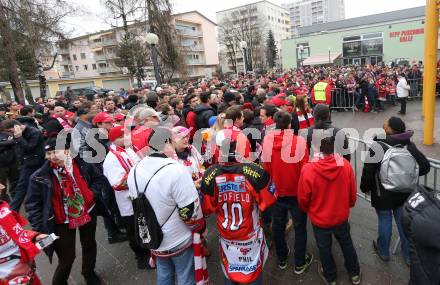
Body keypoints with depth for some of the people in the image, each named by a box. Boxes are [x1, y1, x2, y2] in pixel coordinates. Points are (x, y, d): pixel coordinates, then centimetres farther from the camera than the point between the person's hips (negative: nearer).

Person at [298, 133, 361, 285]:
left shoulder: (308, 169, -31)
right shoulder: (346, 165, -21)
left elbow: (302, 199, -17)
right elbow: (353, 193, -5)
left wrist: (308, 210, 6)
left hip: (319, 220, -2)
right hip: (341, 217, 3)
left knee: (324, 249, 23)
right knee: (347, 244, 28)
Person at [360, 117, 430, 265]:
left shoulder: (378, 146, -24)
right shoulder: (410, 145, -6)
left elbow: (368, 171, -22)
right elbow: (425, 166, -1)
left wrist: (365, 188, -5)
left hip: (383, 194, -4)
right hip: (404, 192, 5)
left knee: (385, 221, 13)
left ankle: (384, 252, 34)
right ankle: (408, 255, 35)